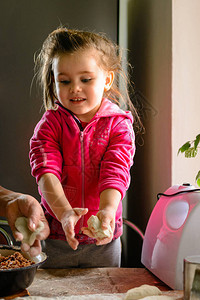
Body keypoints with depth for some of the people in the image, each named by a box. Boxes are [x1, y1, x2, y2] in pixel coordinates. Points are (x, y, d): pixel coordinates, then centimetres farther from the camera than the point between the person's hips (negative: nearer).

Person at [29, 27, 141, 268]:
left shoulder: (119, 126, -7)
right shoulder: (49, 124, -6)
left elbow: (115, 173, -19)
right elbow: (47, 172, -19)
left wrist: (107, 211, -39)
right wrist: (64, 212, -36)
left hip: (103, 239, 0)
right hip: (56, 237, 0)